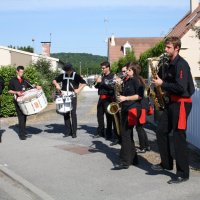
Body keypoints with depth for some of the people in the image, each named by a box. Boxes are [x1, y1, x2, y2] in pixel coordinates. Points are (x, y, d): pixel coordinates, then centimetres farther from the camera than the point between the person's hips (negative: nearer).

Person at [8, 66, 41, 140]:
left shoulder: (24, 80, 14)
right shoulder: (13, 81, 1)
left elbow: (30, 86, 16)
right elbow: (9, 91, 1)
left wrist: (36, 87, -3)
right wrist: (16, 92, -15)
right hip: (18, 101, -5)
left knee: (24, 116, 9)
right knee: (21, 117, -10)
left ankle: (24, 132, 20)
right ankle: (21, 134, -8)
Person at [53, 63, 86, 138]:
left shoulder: (76, 75, -2)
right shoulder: (62, 75, 9)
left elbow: (84, 83, -5)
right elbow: (54, 80, 18)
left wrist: (78, 89, -18)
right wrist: (57, 85, -2)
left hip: (73, 97, -4)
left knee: (73, 114, -6)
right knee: (66, 114, 5)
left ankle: (74, 132, -2)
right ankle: (68, 131, 13)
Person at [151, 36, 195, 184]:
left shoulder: (181, 64, -15)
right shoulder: (169, 64, 14)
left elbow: (181, 87, -25)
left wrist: (162, 84, -18)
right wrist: (158, 80, 2)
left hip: (181, 103, -9)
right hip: (171, 102, 9)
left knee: (178, 137, -6)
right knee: (161, 132, 11)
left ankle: (183, 173, 3)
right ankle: (166, 163, 25)